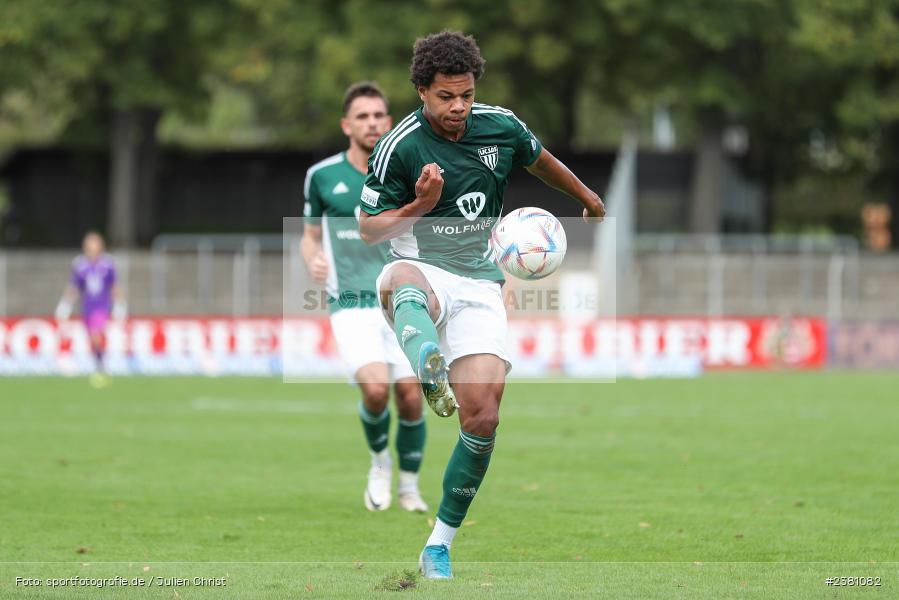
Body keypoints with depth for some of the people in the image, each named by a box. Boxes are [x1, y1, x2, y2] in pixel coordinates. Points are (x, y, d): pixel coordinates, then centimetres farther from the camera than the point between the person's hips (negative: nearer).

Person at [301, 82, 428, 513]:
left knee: (411, 396, -7)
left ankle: (409, 486, 18)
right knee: (376, 389, -22)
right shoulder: (322, 176, 3)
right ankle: (380, 462, 9)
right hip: (352, 305, -1)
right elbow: (310, 235, 15)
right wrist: (313, 260, -7)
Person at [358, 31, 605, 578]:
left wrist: (587, 196, 40)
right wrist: (421, 205, -20)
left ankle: (440, 546, 4)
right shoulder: (400, 147, -8)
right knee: (401, 279, -44)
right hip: (421, 271, -3)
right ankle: (429, 371, -77)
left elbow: (540, 159, 25)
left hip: (479, 284, 3)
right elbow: (369, 228, -2)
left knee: (483, 419, -11)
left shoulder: (501, 127, 2)